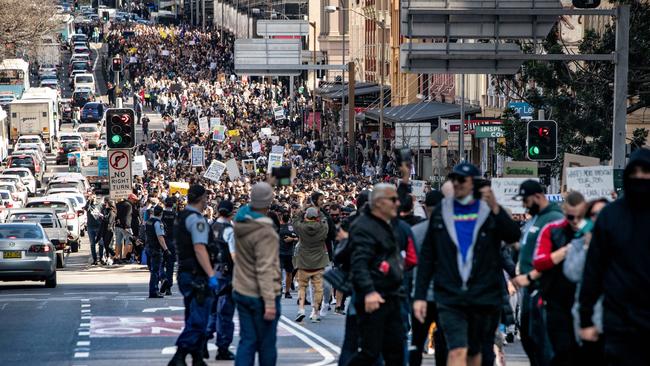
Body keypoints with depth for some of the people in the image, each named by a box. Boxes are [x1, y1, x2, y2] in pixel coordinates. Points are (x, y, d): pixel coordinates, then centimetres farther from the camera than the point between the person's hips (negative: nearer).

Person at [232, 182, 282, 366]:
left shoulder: (240, 221, 1)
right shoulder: (266, 233, -23)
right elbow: (265, 269, -25)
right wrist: (269, 303, -25)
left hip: (241, 293, 7)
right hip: (260, 295, -7)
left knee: (247, 341, 8)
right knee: (266, 343, 7)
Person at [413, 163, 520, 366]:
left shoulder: (490, 211, 4)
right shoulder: (441, 212, 8)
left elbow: (513, 236, -13)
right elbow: (426, 257, 9)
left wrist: (495, 208, -25)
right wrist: (420, 295, 4)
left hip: (483, 295, 1)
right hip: (450, 296, -1)